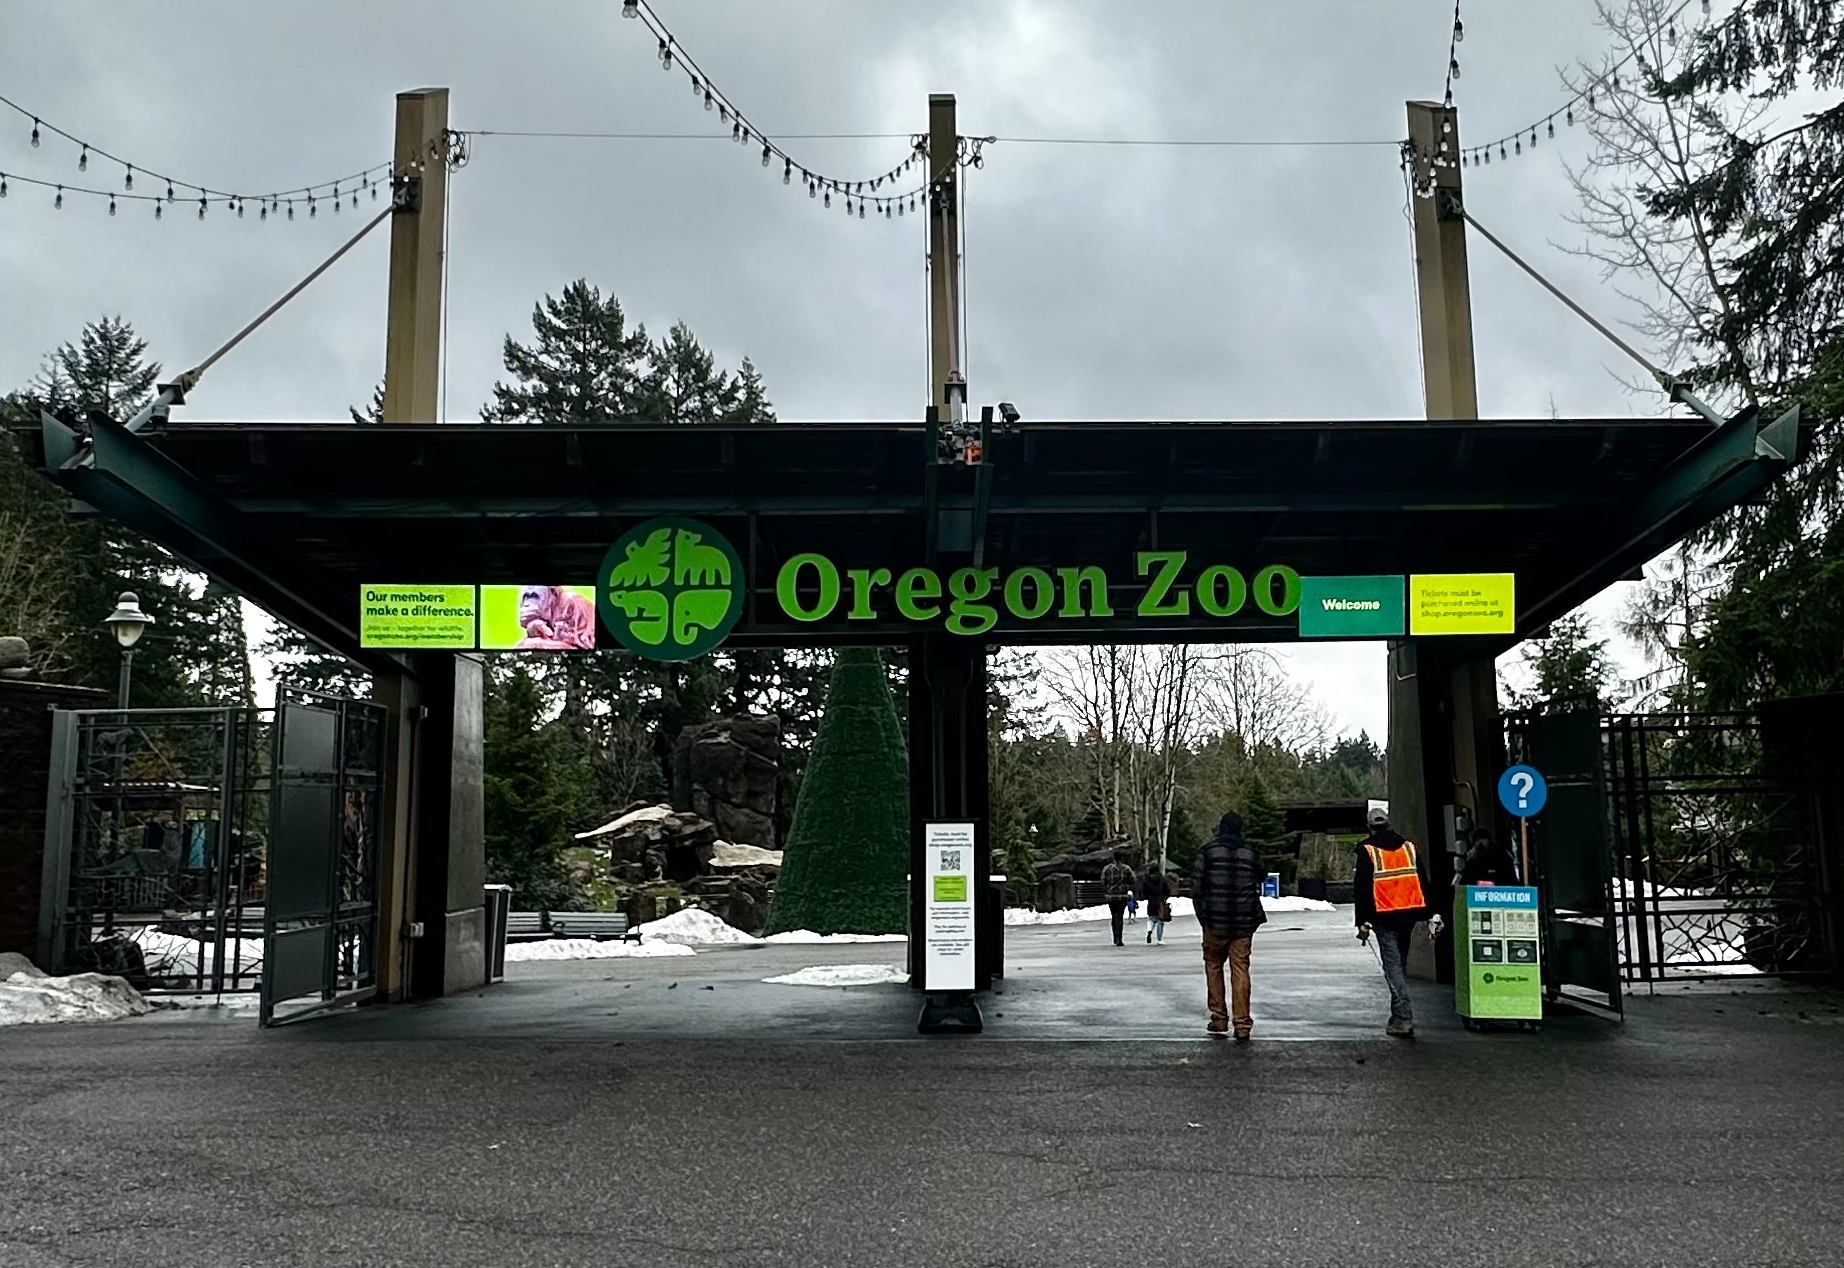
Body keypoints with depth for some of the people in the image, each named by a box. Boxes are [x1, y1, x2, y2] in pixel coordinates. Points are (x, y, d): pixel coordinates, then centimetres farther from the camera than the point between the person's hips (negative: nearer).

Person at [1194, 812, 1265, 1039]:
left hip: (1215, 922, -2)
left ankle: (1219, 1018, 12)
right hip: (1244, 923, 2)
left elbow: (1199, 888, -4)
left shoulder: (1208, 852, -4)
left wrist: (1203, 917, 5)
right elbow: (1256, 888, 12)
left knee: (1213, 965, 14)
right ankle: (1242, 1023, -2)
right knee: (1240, 970, 3)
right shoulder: (1250, 855, 5)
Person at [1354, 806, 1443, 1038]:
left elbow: (1361, 888, -6)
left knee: (1393, 966, -4)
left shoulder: (1367, 851, -2)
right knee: (1401, 963, 17)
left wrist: (1362, 921, -3)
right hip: (1409, 914, 5)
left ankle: (1404, 1017, -13)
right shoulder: (1408, 847, 12)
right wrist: (1432, 915, 14)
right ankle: (1399, 1015, 23)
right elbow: (1424, 883, 12)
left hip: (1384, 916, -5)